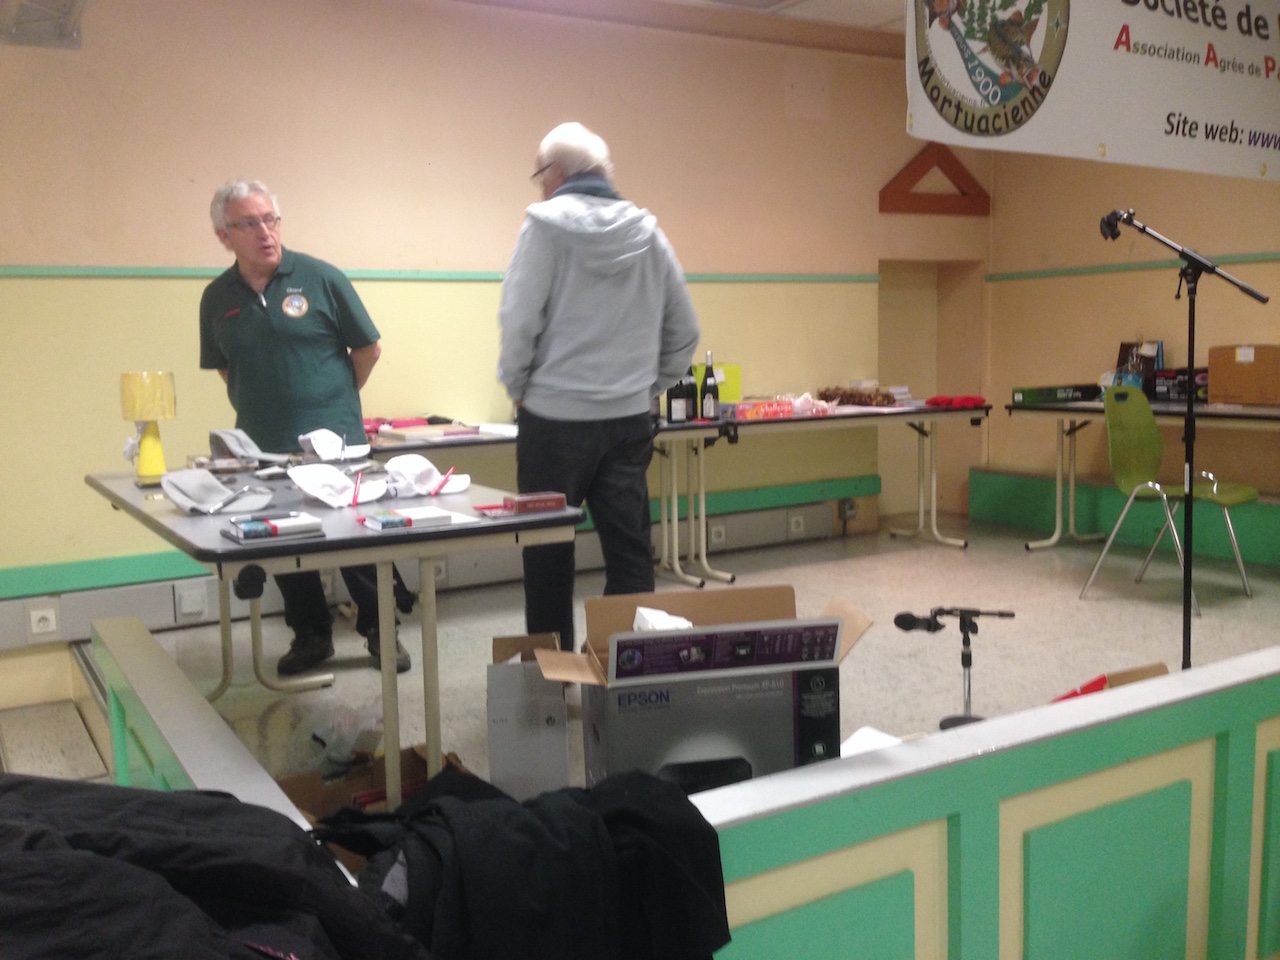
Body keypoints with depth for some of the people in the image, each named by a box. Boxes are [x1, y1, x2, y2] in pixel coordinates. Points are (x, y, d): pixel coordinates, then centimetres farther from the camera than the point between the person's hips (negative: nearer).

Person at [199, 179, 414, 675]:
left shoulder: (320, 278, -4)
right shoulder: (217, 298, 5)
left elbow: (368, 347, 2)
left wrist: (338, 399, 8)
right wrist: (259, 404, 10)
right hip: (262, 449, 4)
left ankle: (378, 630, 17)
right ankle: (310, 635, 27)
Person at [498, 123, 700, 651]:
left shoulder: (546, 225, -6)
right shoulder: (647, 231, 7)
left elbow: (519, 319, -12)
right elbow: (684, 332, 9)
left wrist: (516, 385, 2)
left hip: (556, 416, -4)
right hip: (630, 417, 4)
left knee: (548, 554, 8)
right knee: (630, 550, 8)